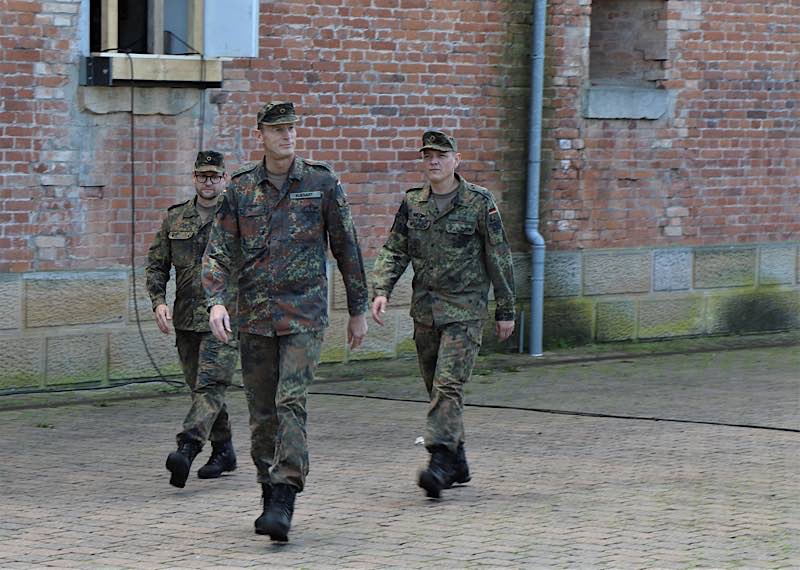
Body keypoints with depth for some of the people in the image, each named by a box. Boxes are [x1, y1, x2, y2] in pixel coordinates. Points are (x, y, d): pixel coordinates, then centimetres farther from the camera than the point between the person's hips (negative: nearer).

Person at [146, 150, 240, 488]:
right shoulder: (175, 219, 10)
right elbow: (156, 265, 12)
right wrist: (159, 302, -3)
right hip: (186, 319, 5)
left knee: (210, 385, -17)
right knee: (200, 387, 12)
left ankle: (187, 448, -30)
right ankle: (223, 451, 26)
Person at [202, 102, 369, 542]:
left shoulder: (321, 182, 1)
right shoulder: (240, 188, 5)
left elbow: (346, 249, 7)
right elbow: (218, 250, 1)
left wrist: (358, 310, 8)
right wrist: (215, 301, -16)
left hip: (304, 312, -3)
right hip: (254, 314, 3)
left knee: (291, 402, -16)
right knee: (262, 411, 8)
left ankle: (284, 501, -19)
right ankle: (270, 496, 21)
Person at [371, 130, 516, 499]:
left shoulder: (479, 202, -3)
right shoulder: (412, 204, 9)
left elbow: (499, 258, 0)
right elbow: (393, 251, 9)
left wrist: (505, 310, 1)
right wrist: (381, 290, -8)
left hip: (465, 309, -5)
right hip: (424, 309, 5)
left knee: (449, 385, -17)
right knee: (436, 387, 10)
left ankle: (440, 461, -23)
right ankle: (457, 463, 21)